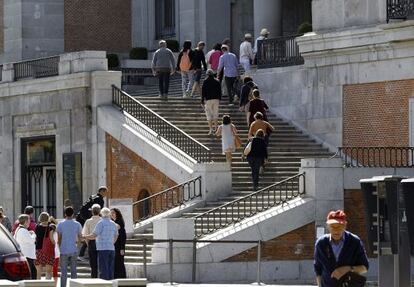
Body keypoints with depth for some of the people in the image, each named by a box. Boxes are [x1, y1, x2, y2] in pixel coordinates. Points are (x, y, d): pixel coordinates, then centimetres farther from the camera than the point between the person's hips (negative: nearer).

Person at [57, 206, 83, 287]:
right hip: (74, 251, 1)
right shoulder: (77, 224, 1)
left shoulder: (60, 224, -3)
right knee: (74, 271, 6)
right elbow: (80, 239, 4)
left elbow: (59, 239, -2)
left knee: (63, 272, 3)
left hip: (64, 251, -1)